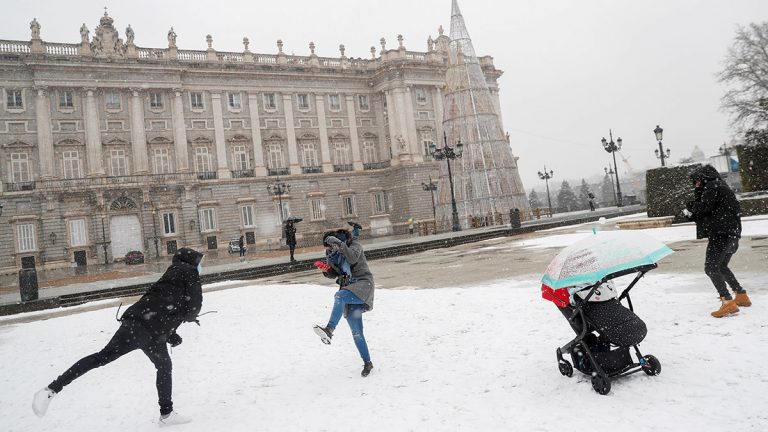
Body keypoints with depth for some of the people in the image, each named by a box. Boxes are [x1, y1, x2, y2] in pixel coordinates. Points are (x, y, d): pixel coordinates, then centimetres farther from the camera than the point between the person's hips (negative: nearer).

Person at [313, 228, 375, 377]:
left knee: (340, 296, -36)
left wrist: (339, 244, -25)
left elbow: (352, 258, -20)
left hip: (363, 284, -6)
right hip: (350, 290, 6)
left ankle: (329, 330, -47)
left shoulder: (355, 245, 1)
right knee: (356, 332, 3)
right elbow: (333, 274, 19)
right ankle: (367, 363, 14)